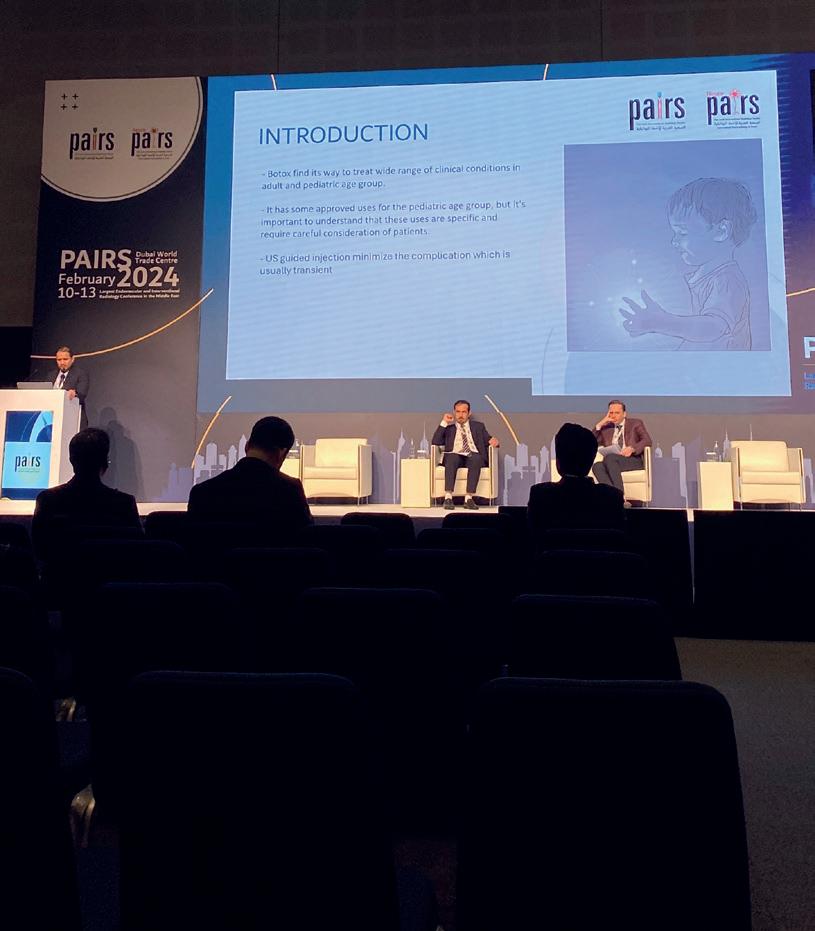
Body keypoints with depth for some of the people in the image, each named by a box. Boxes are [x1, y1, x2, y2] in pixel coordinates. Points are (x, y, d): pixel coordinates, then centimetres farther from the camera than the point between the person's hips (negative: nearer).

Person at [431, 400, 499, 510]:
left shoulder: (478, 426, 26)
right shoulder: (448, 427, 24)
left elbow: (489, 441, 19)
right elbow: (435, 442, 9)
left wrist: (494, 441, -5)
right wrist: (444, 423, 5)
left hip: (473, 457, 0)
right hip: (455, 457, 0)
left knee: (476, 458, -36)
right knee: (452, 457, -37)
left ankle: (469, 498, -39)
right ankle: (448, 497, -42)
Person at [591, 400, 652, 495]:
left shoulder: (635, 423, 16)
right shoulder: (606, 428, 23)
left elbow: (648, 441, 1)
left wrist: (632, 448, -18)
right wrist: (599, 425, 5)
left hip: (633, 460, -3)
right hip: (611, 463, 3)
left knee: (610, 457, -34)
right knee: (597, 466, -32)